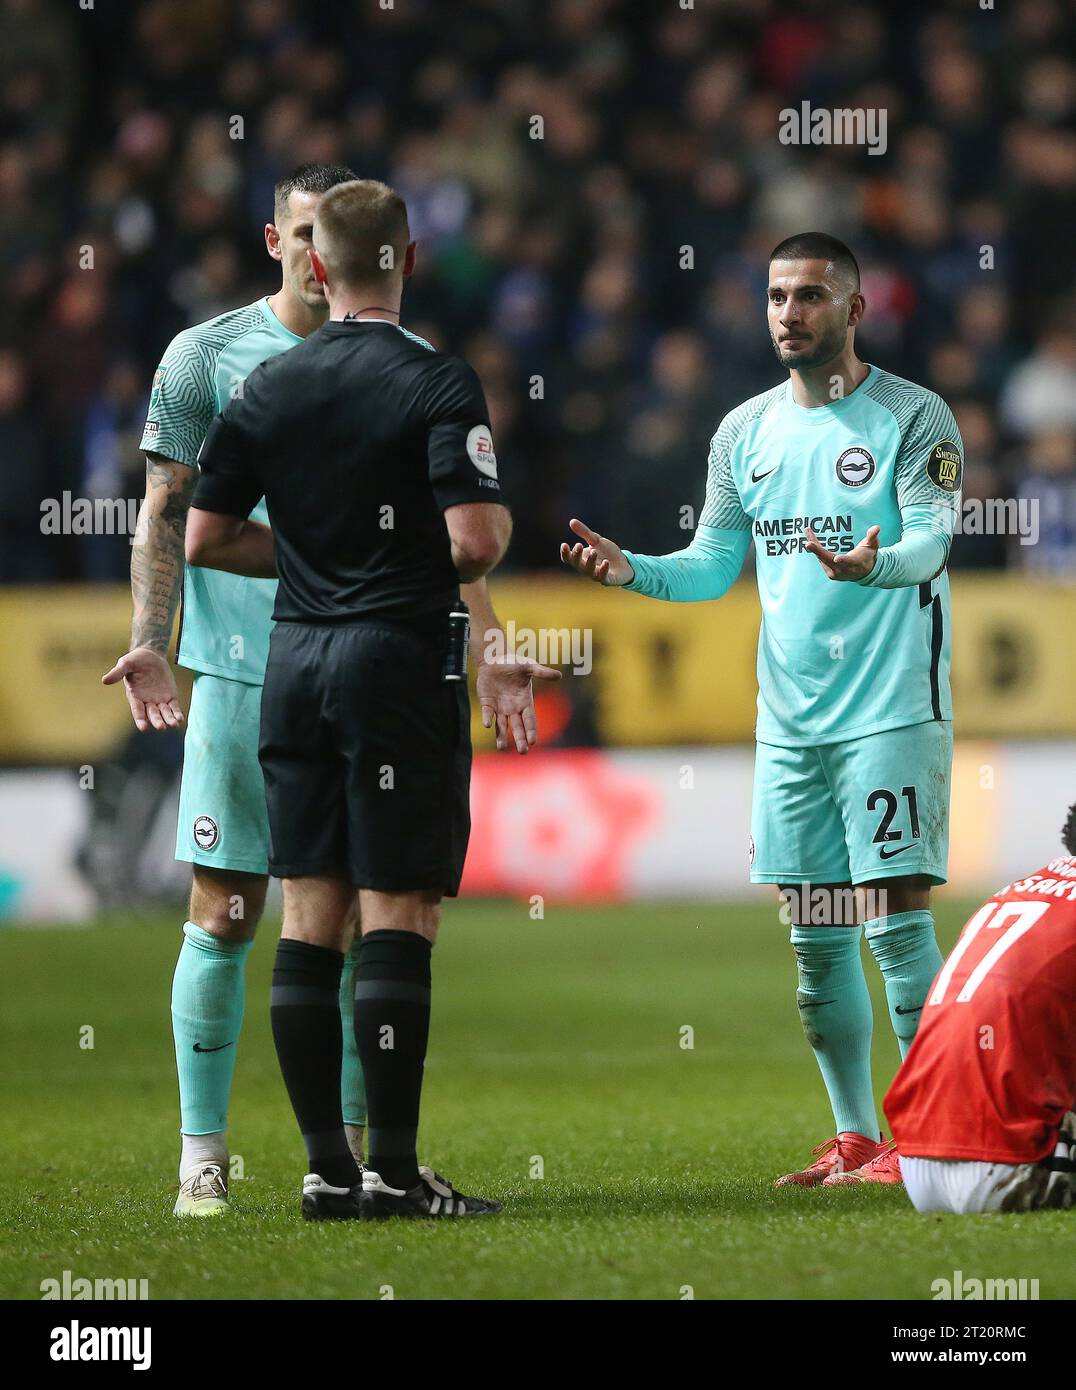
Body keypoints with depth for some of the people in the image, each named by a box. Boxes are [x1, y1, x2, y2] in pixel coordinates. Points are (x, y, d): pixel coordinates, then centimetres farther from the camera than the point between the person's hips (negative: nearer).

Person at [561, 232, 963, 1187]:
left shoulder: (914, 418, -5)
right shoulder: (746, 431, 12)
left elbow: (932, 536, -17)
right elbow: (713, 565, 15)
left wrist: (876, 564, -38)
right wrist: (632, 570, -4)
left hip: (891, 712, -6)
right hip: (788, 720, 6)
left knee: (895, 919, -9)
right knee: (816, 935, 7)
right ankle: (855, 1137, 16)